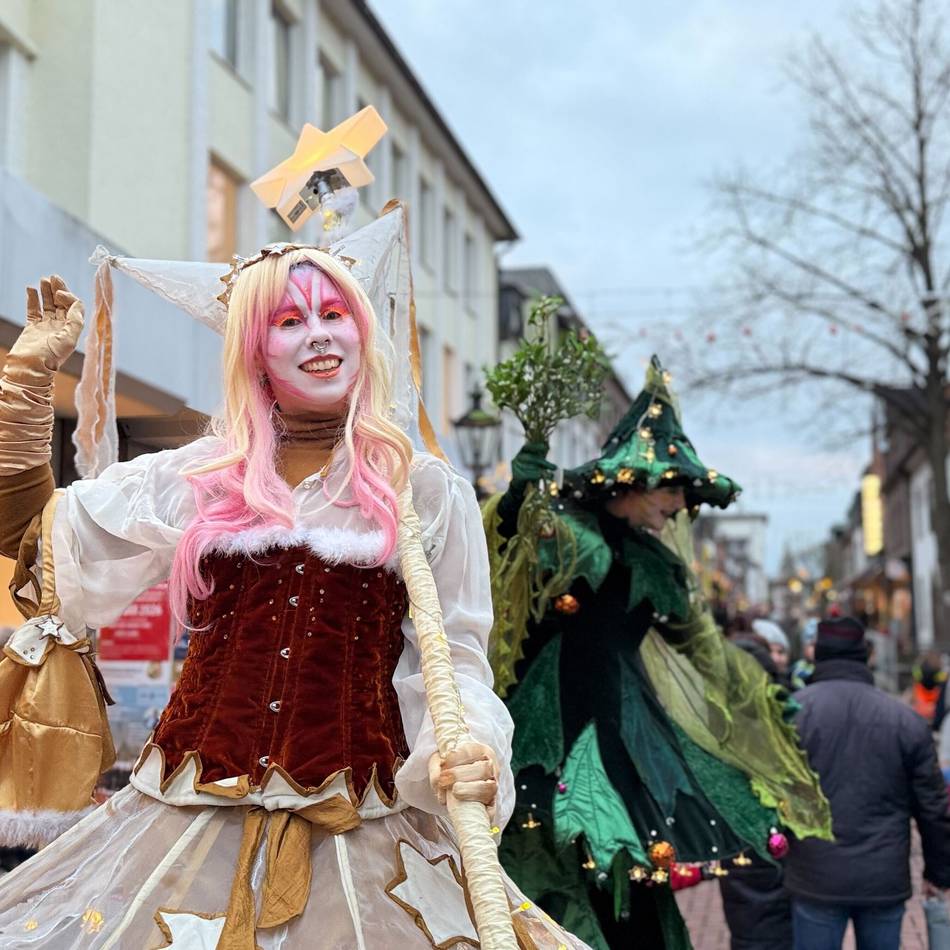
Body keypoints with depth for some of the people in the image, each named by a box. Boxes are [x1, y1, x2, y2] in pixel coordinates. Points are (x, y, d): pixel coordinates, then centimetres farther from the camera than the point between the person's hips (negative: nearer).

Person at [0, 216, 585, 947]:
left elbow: (454, 653, -1)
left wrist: (471, 749, -21)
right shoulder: (202, 477, 6)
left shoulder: (426, 490, 0)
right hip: (195, 808, 3)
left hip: (358, 822, -2)